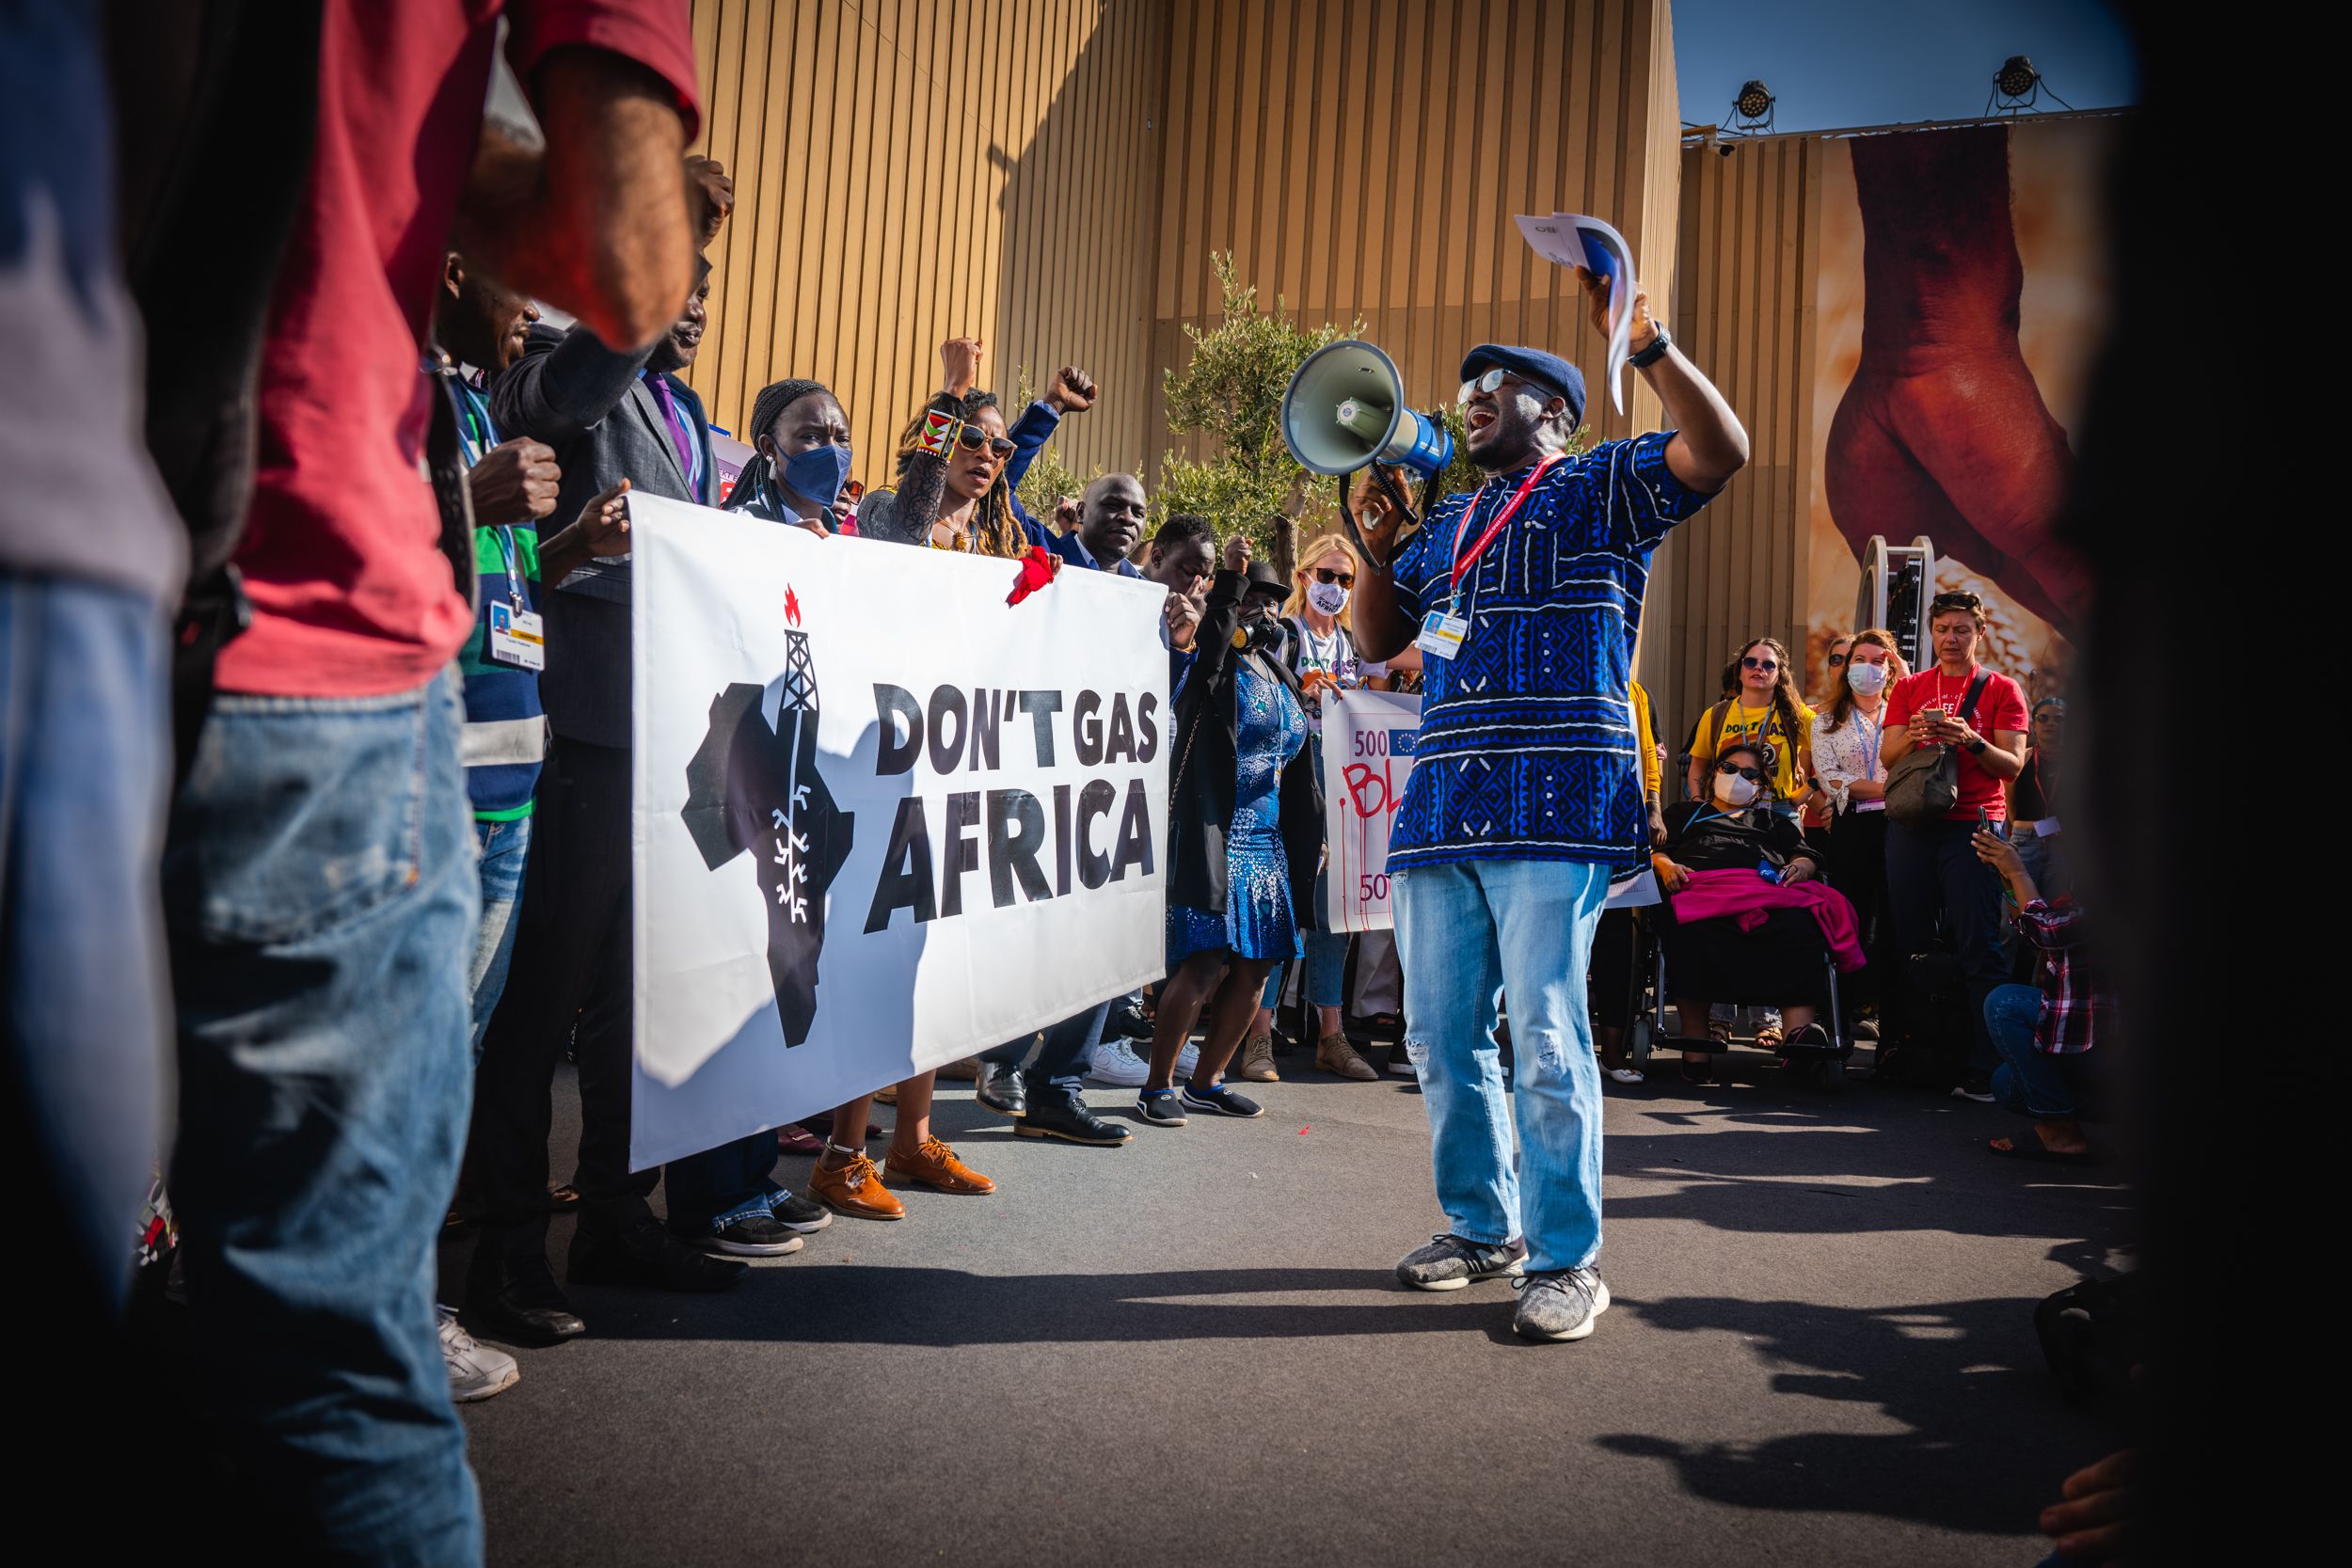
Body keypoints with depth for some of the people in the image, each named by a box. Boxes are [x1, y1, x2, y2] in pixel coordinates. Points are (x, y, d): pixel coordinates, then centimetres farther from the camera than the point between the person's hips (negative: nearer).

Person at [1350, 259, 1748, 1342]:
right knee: (1442, 1036, 9)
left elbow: (1721, 451, -10)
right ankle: (1482, 1226, 24)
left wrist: (1646, 345, -19)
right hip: (1440, 804, 7)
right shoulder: (1447, 526, 26)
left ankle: (1565, 1260, 5)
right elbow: (1378, 639, 27)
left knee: (1545, 1036, -8)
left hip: (1554, 806, -7)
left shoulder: (1602, 487, 7)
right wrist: (1377, 548, 10)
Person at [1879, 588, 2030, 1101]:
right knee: (1909, 943, 2)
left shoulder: (2001, 690, 8)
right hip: (1912, 824, 3)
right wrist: (1914, 736, -12)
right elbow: (1886, 757, 9)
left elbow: (2012, 765, 1)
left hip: (1974, 825, -3)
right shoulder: (1909, 688, 16)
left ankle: (1985, 1071, -8)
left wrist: (1971, 741, -16)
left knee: (1978, 949, -8)